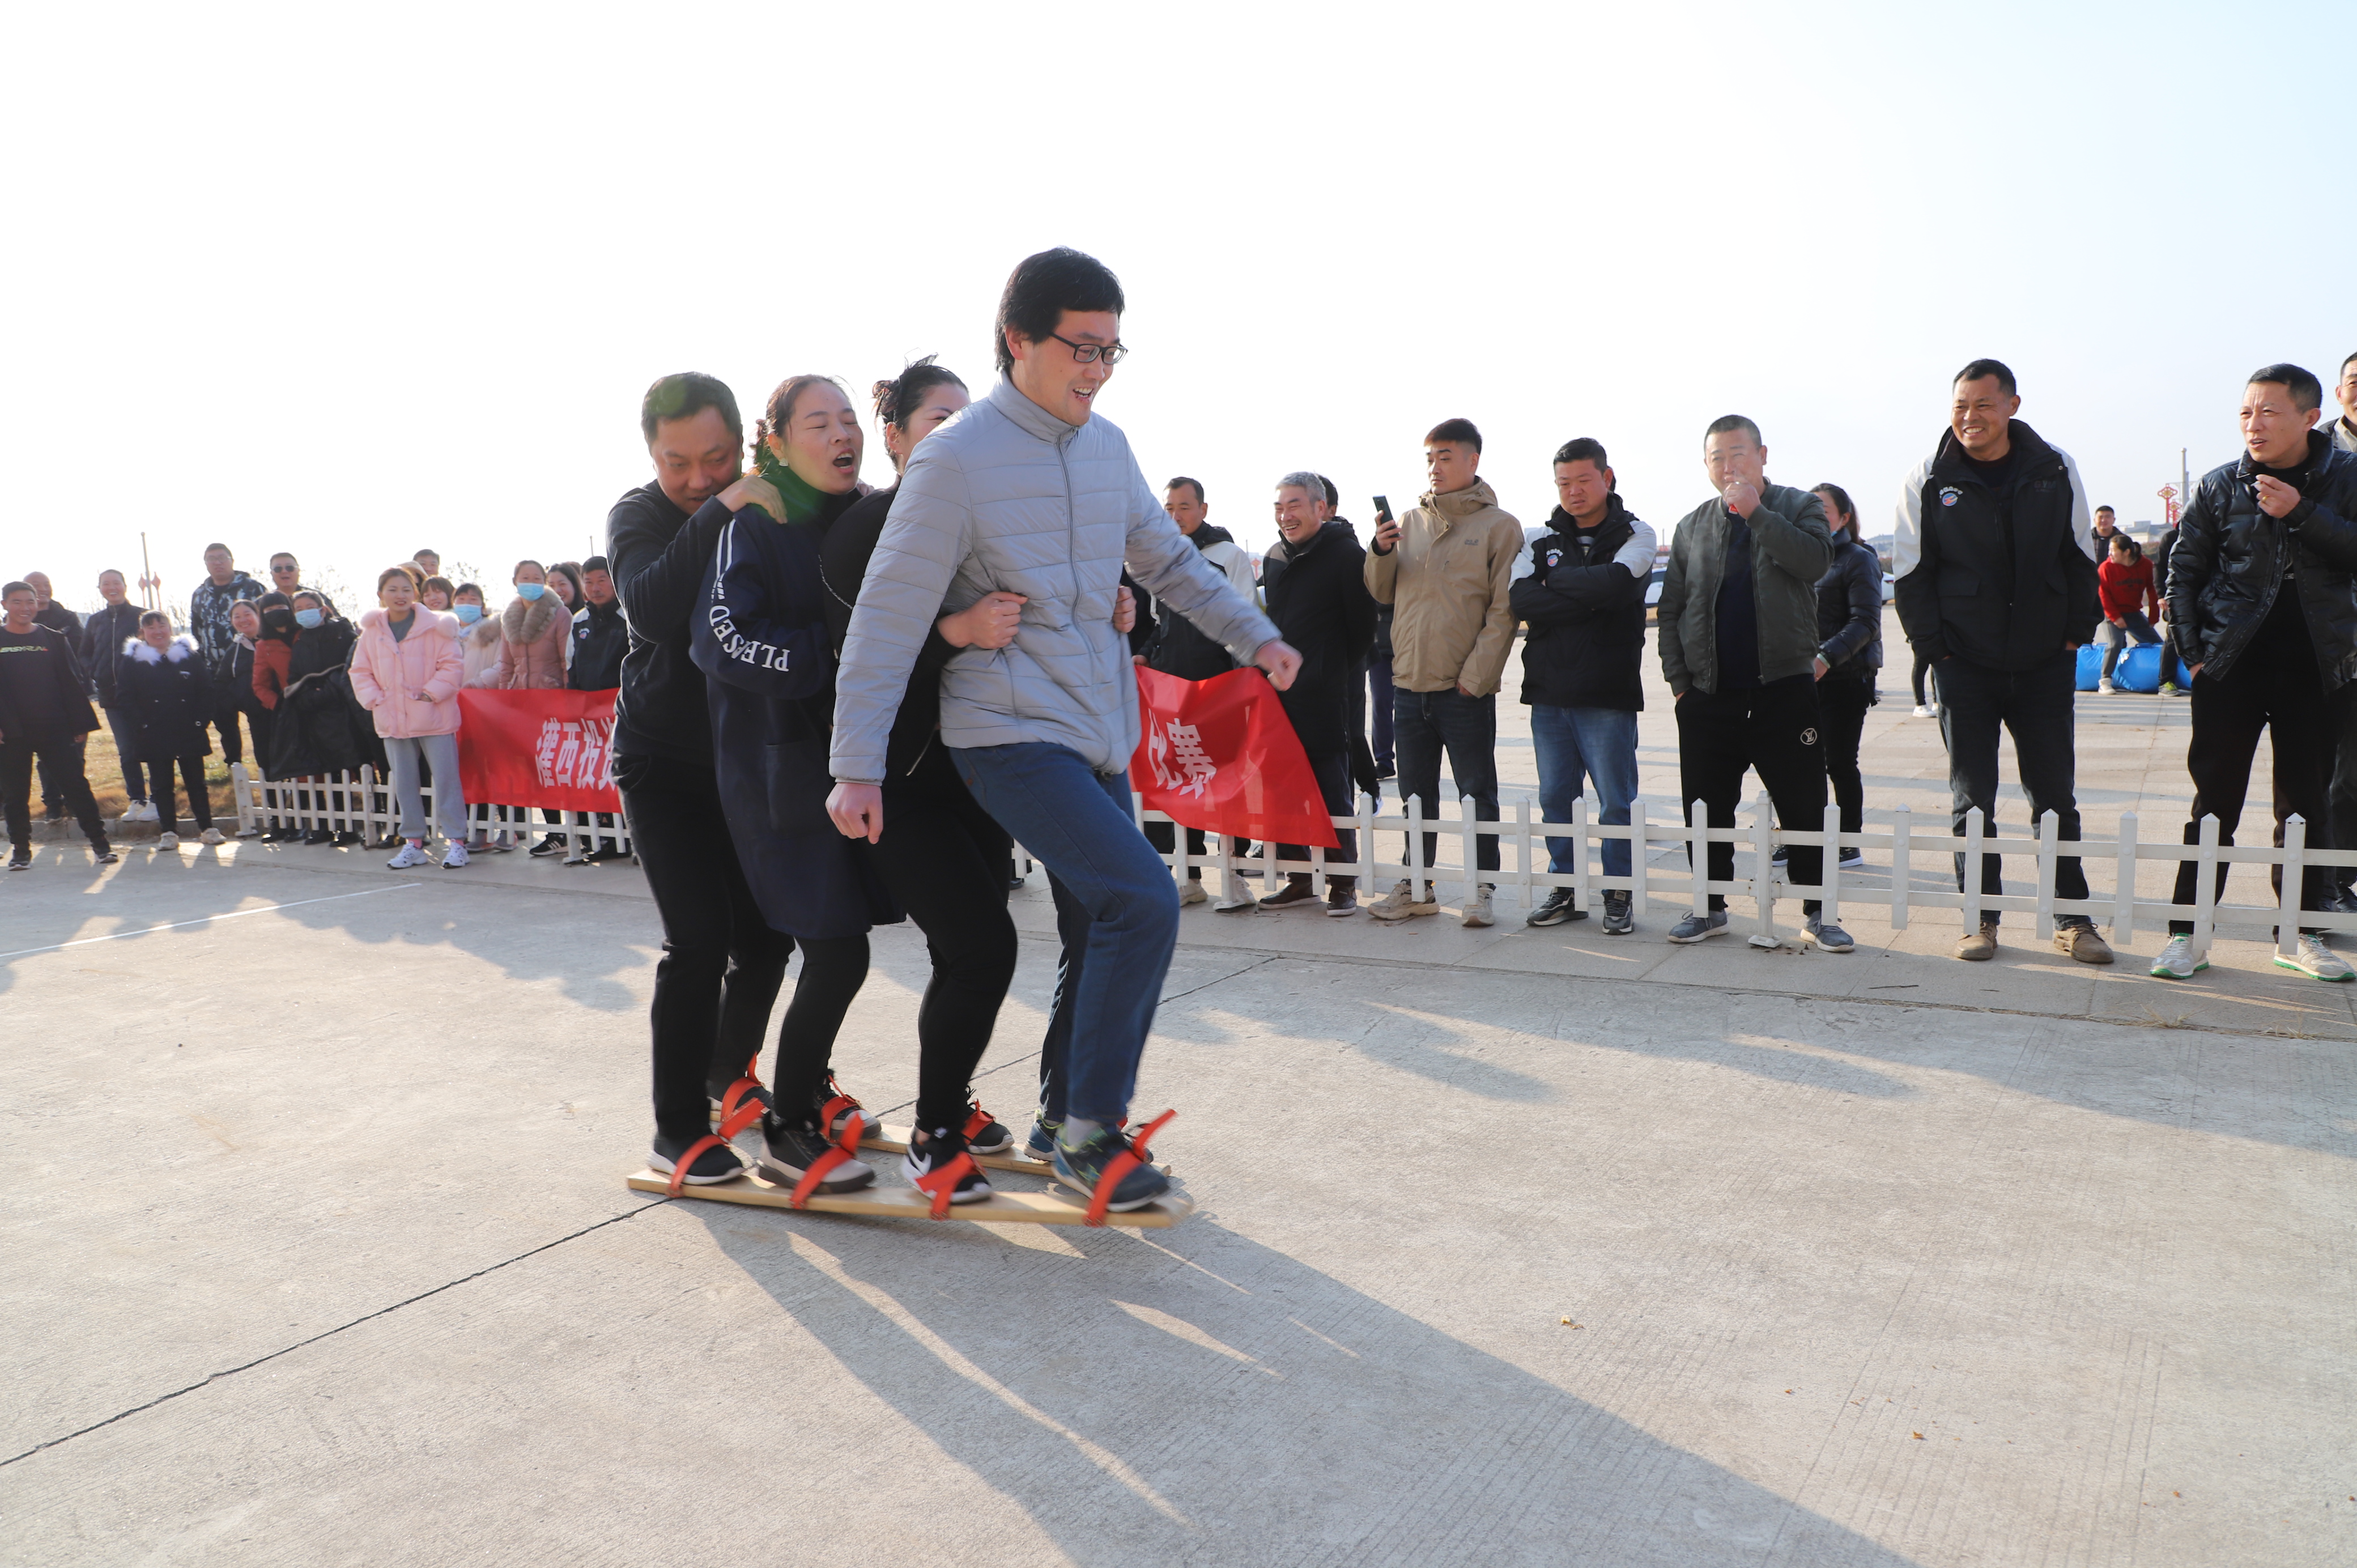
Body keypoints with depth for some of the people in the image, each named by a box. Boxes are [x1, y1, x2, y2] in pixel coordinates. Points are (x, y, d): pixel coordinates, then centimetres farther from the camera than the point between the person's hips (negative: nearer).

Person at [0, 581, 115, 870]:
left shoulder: (53, 639, 8)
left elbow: (71, 682, 7)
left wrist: (80, 724, 2)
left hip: (54, 727, 0)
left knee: (75, 783, -4)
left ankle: (99, 842, -1)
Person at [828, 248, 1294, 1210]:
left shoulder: (1107, 447, 9)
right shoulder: (956, 460, -12)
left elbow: (1167, 559, 20)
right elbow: (888, 617, -12)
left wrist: (1253, 636, 6)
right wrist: (857, 767, -14)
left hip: (1100, 734, 8)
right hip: (1011, 734, -8)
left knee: (1106, 931, 12)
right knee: (1144, 901, -19)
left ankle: (1066, 1122, 30)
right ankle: (1090, 1136, -3)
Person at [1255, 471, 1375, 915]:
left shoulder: (1346, 553, -6)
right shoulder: (1274, 558, 16)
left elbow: (1362, 627, -7)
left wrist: (1335, 675, -5)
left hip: (1325, 699, -7)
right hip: (1280, 695, 7)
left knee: (1332, 793, -3)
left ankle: (1343, 884, 5)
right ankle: (1299, 882, 18)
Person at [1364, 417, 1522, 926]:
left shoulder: (1499, 526, -2)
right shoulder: (1410, 522, 11)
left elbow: (1503, 610, -7)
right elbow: (1383, 593, 13)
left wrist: (1476, 675, -13)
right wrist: (1381, 552, -6)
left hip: (1465, 688, -5)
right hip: (1409, 680, 5)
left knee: (1477, 793, 3)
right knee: (1416, 793, 13)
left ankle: (1480, 889, 12)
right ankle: (1417, 887, 24)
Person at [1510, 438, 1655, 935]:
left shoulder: (1635, 534, 3)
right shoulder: (1544, 539, 11)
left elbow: (1616, 583, -19)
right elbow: (1520, 599, -6)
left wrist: (1556, 581, -6)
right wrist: (1588, 598, -13)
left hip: (1608, 693, -3)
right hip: (1548, 692, 4)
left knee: (1616, 801, 2)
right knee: (1554, 798, 9)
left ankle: (1619, 896, 14)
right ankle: (1564, 889, 21)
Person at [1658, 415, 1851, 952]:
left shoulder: (1799, 507, 4)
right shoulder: (1692, 526, 12)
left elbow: (1815, 561, -17)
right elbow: (1671, 608, 13)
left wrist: (1755, 512, -18)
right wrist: (1678, 678, 5)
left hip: (1784, 688, -3)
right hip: (1708, 693, 3)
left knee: (1804, 807, 1)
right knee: (1707, 807, 7)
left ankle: (1816, 911, 12)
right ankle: (1711, 908, 20)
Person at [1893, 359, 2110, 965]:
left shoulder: (2055, 470, 2)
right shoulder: (1930, 480, -2)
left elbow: (2081, 557, 9)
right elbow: (1911, 571, 0)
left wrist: (2078, 631, 1)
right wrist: (1932, 643, -7)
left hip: (2045, 664, 1)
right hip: (1965, 665, -1)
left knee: (2055, 795, 8)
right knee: (1971, 799, 4)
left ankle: (2072, 918, 18)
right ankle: (1981, 918, 15)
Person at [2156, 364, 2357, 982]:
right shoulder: (2220, 486, 3)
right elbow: (2184, 570, 4)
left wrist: (2300, 512, -17)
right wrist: (2192, 651, -3)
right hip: (2232, 667, -1)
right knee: (2215, 802, 0)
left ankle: (2302, 934, 19)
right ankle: (2186, 932, 5)